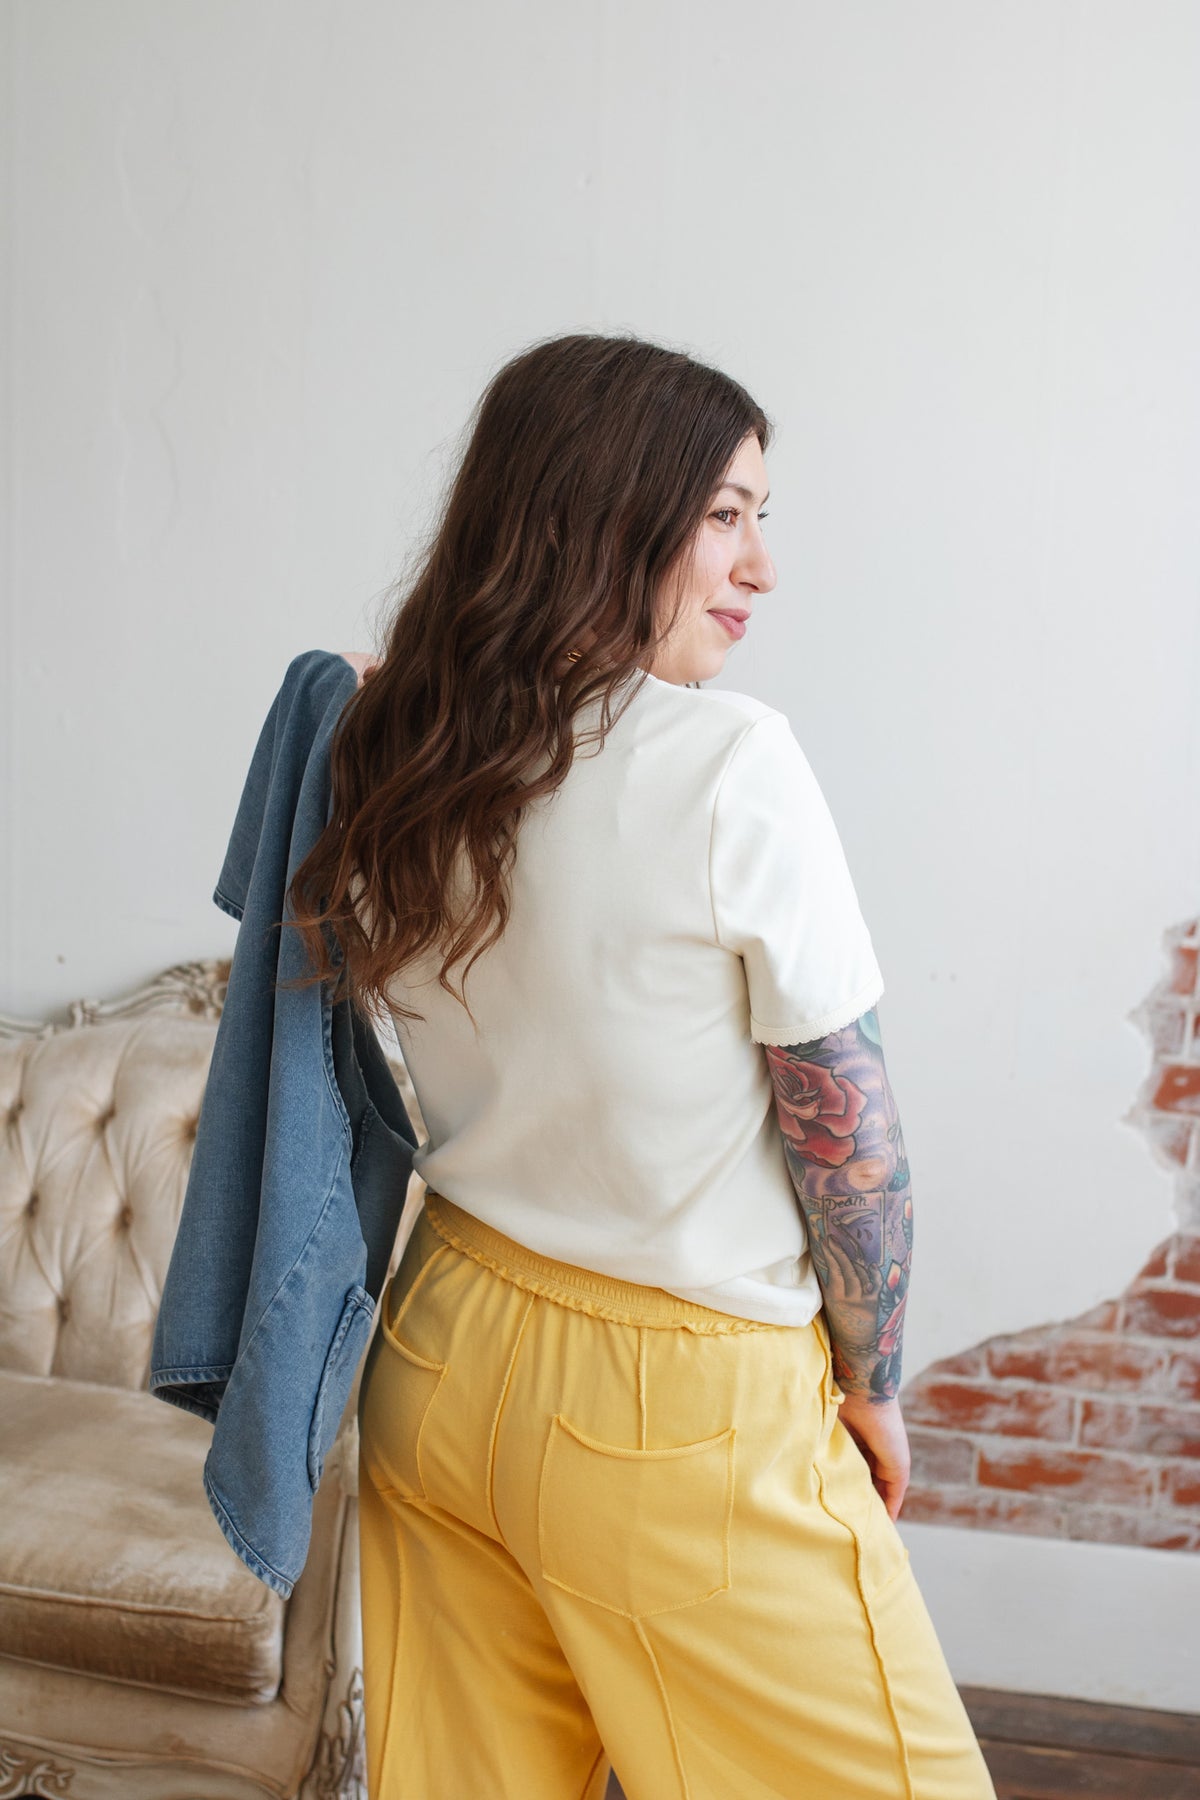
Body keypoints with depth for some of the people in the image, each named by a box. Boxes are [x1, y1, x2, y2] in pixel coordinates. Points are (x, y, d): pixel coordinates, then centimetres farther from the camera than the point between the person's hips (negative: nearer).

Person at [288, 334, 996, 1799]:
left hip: (438, 1353, 7)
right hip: (677, 1405, -6)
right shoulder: (730, 764, -19)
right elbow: (848, 1134, -14)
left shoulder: (393, 759, -2)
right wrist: (872, 1383, 1)